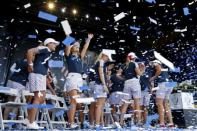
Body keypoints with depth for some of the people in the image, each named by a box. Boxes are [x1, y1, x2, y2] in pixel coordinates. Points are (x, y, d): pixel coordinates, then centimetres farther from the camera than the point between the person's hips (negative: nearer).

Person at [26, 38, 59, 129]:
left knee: (42, 99, 11)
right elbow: (30, 51, -20)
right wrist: (30, 65, -15)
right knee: (38, 98, -12)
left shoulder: (49, 52, 21)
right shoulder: (44, 49, -6)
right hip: (37, 75, -10)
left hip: (42, 75, 10)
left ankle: (30, 120, 18)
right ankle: (31, 123, -8)